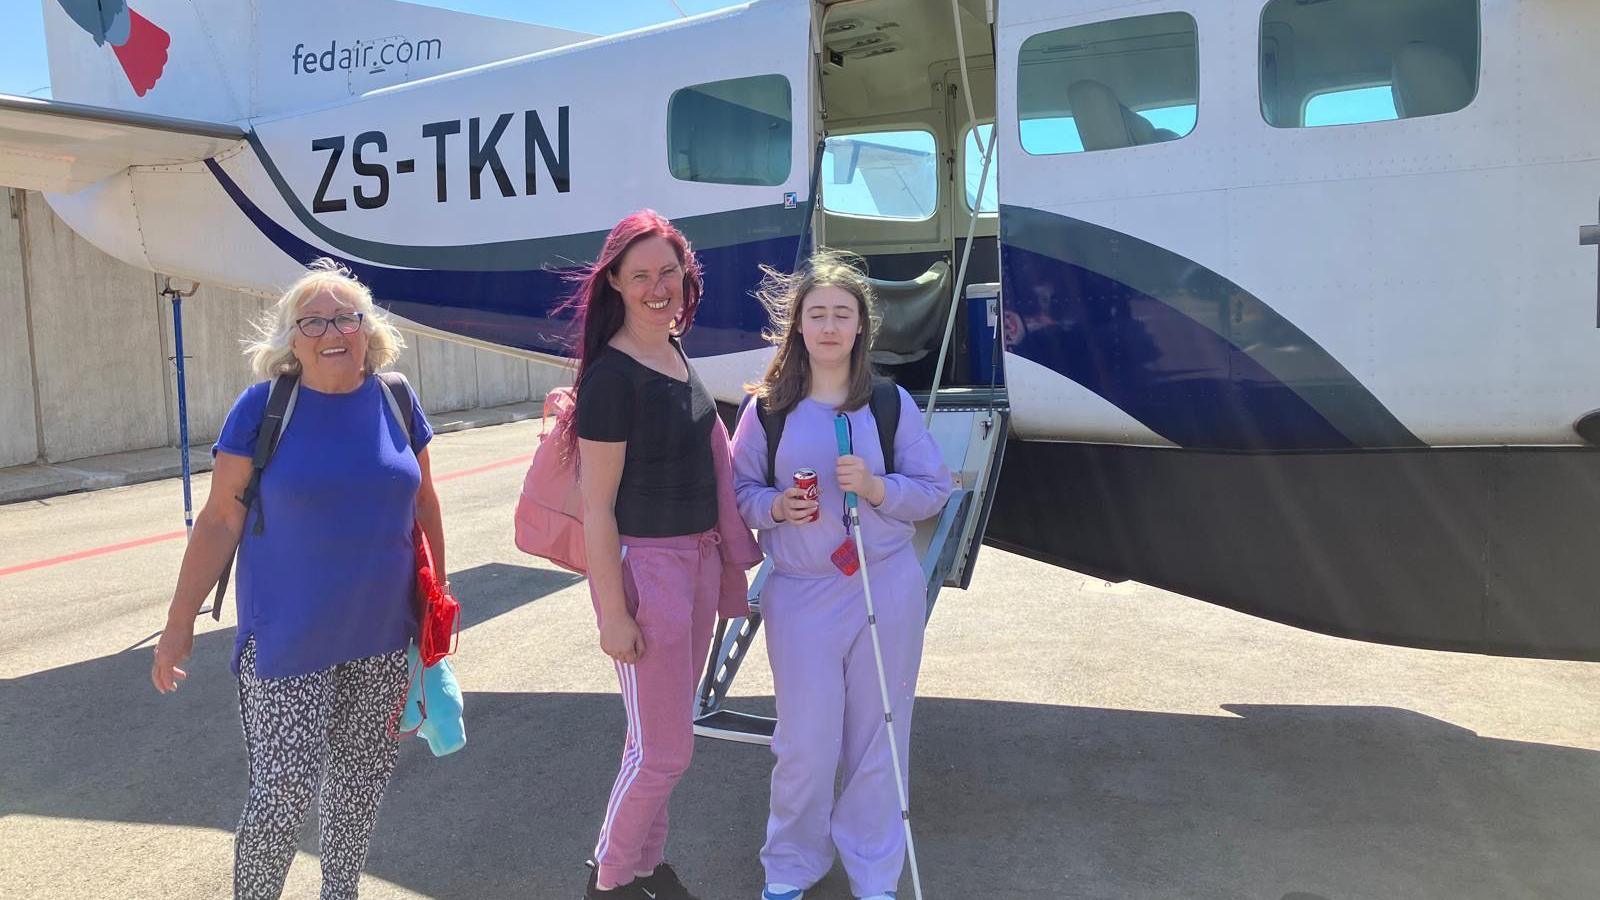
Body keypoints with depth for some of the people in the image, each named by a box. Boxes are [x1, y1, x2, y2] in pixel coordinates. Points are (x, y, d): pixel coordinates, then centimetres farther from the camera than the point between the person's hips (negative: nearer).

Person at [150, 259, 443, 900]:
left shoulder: (396, 401, 1)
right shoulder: (263, 407, -8)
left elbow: (423, 505, 10)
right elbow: (219, 521, -5)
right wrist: (179, 623, -6)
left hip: (382, 636, 4)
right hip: (287, 642, -3)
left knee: (363, 777, 15)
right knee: (283, 792, -1)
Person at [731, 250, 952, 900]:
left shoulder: (891, 404, 2)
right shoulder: (767, 409, 1)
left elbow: (935, 490, 3)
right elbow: (738, 492, 6)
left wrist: (877, 488, -15)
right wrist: (774, 506, -15)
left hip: (888, 588, 1)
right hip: (799, 595, 0)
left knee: (877, 735, 9)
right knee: (805, 741, 3)